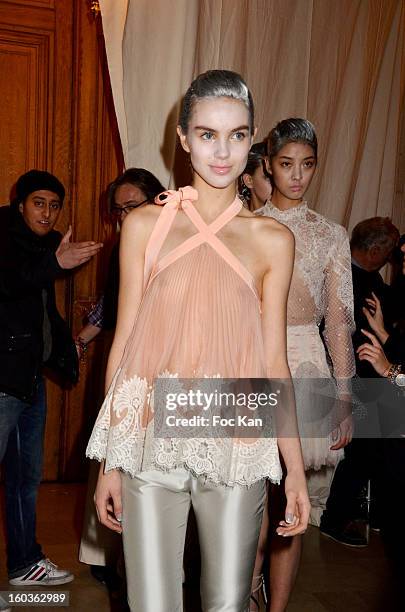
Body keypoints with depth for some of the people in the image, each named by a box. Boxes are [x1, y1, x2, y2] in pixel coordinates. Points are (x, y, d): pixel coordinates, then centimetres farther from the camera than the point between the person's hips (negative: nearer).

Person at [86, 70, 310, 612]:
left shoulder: (272, 240, 4)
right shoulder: (145, 225, 3)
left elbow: (273, 361, 6)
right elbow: (123, 341, 4)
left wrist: (296, 469, 4)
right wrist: (109, 461, 4)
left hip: (237, 445, 1)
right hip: (151, 439, 0)